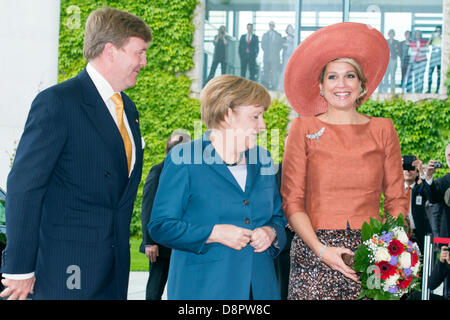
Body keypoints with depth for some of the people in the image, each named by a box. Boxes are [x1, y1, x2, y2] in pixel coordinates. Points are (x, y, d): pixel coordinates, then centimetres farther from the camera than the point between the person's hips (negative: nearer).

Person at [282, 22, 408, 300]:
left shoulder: (383, 130, 9)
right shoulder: (304, 128, 5)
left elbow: (397, 199, 10)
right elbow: (292, 201, 1)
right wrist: (322, 250, -11)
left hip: (372, 253, 1)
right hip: (315, 253, -1)